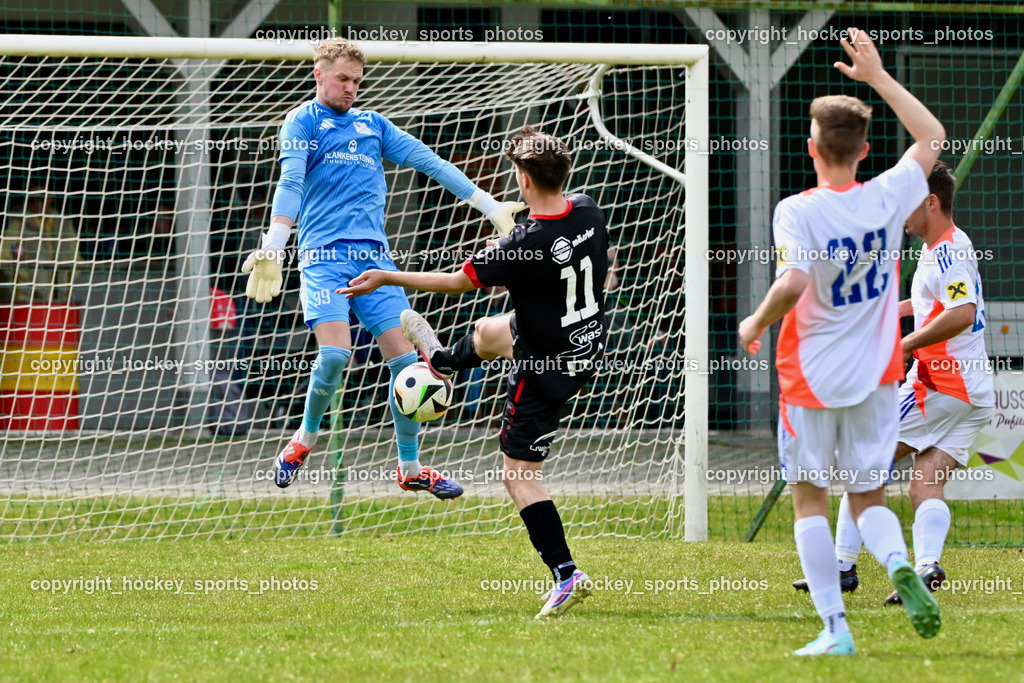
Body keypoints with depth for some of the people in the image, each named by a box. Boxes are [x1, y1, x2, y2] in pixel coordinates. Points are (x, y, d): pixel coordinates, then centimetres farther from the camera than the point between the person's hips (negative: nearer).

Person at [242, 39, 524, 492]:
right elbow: (290, 181, -7)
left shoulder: (373, 125, 22)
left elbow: (429, 163, 22)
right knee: (335, 353, -23)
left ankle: (410, 467, 11)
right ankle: (305, 439, 3)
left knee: (406, 360, -3)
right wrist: (274, 245, -20)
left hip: (373, 255, 5)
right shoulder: (303, 121, 7)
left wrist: (488, 205, 19)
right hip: (324, 253, -5)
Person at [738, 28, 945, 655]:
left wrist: (756, 324, -11)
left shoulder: (798, 211, -16)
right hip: (875, 378, 3)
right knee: (870, 499, 12)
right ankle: (899, 563, -21)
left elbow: (793, 283, -30)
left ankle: (835, 627, -1)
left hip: (812, 379, -3)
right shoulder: (887, 199, -4)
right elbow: (932, 137, 12)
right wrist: (877, 76, 16)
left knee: (810, 500, 8)